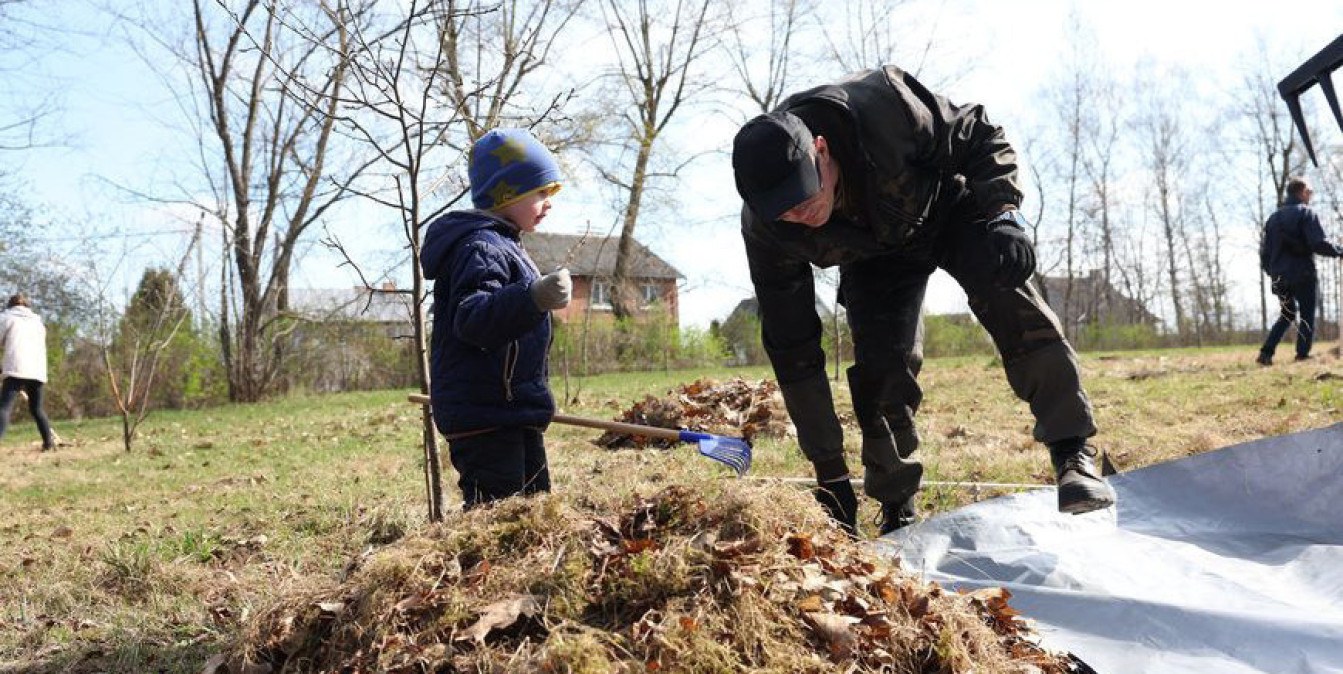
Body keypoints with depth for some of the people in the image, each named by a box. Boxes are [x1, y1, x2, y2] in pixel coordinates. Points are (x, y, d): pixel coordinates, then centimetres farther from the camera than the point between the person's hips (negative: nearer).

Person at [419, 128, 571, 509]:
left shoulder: (503, 245, 18)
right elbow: (472, 318, -33)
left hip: (514, 413, 11)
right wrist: (533, 299, -47)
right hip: (485, 418, -11)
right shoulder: (480, 246, -16)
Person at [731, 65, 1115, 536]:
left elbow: (979, 137, -20)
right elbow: (792, 349, -25)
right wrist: (829, 471, -22)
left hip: (950, 209, -1)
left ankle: (1073, 452, -18)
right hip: (875, 257, 1)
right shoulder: (765, 228, -32)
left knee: (1008, 297, -27)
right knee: (880, 369, -17)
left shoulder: (884, 108, -40)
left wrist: (1002, 214, -38)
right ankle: (898, 512, -1)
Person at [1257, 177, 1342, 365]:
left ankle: (1266, 353, 6)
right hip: (1302, 275, -6)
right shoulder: (1306, 213, -6)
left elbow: (1264, 249, 12)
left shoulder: (1273, 217, 13)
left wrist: (1270, 270, 21)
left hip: (1280, 277, 6)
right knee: (1307, 316, 3)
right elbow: (1319, 244, -17)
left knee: (1287, 314, 18)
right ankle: (1303, 355, -3)